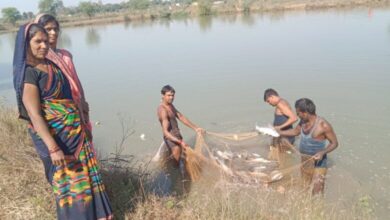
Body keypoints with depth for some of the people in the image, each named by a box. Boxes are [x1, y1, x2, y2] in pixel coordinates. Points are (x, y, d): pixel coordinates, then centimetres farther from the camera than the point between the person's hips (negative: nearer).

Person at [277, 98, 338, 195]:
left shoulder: (323, 125, -23)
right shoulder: (303, 121, -2)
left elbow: (334, 143, -14)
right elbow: (296, 131, 19)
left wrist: (322, 152, -29)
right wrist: (280, 132, 16)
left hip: (318, 162, -7)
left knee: (316, 193, -7)